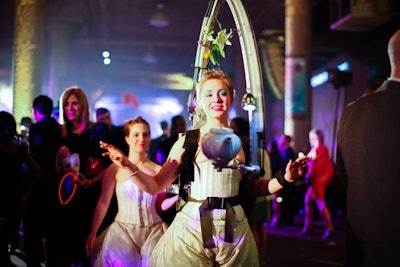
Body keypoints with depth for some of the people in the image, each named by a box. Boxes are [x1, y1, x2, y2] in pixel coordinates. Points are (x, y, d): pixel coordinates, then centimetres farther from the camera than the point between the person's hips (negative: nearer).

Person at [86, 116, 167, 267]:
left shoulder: (158, 170, 6)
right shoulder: (115, 169, 2)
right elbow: (103, 202, 0)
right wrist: (93, 233, -5)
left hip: (154, 229, 1)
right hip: (123, 228, -1)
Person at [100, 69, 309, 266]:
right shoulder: (187, 141, -3)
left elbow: (256, 188, 10)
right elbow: (154, 186, -4)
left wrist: (284, 179, -4)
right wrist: (128, 165, -18)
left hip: (234, 233, 2)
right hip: (192, 230, -2)